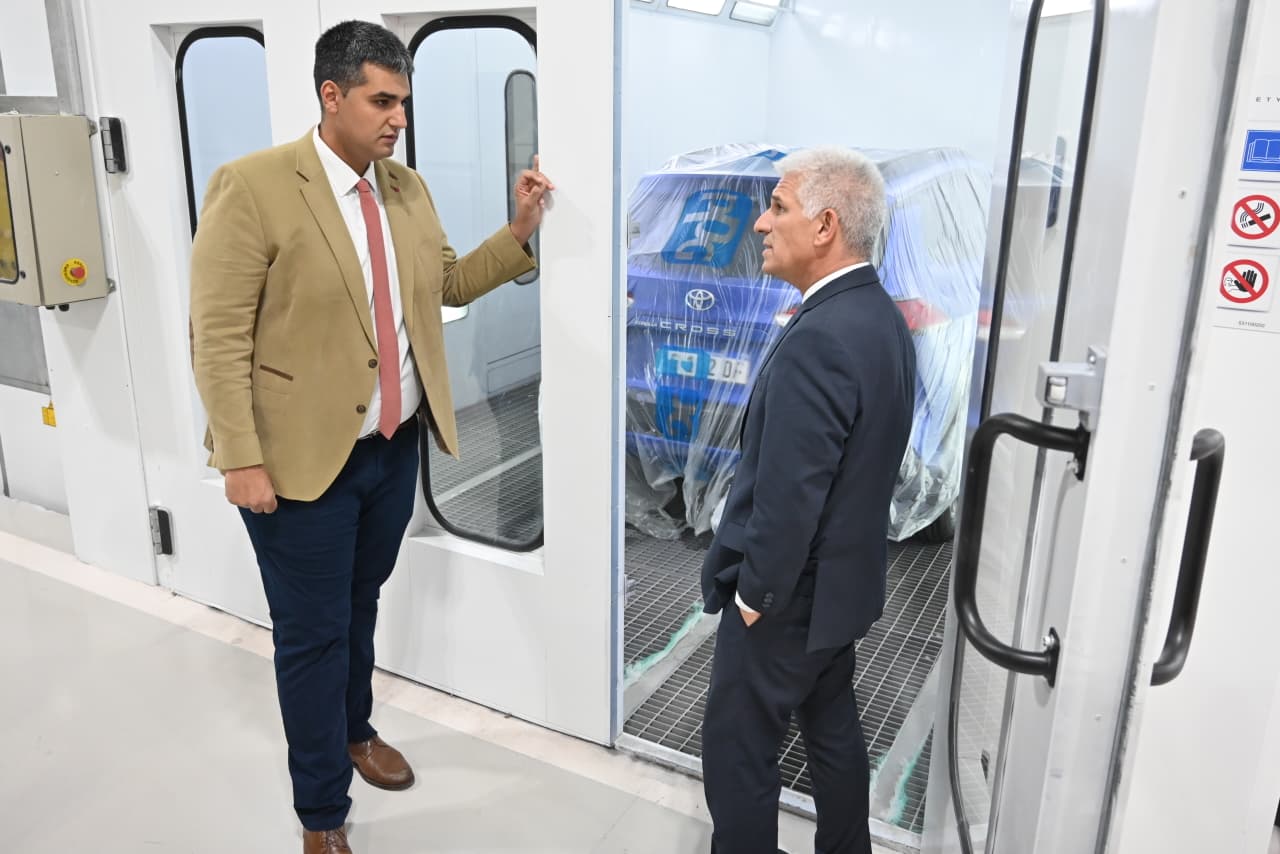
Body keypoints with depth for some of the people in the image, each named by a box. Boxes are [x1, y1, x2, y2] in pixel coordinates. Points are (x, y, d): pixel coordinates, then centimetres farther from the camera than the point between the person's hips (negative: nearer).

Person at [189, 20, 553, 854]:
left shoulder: (409, 187, 5)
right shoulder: (253, 186, -15)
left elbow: (449, 283, 15)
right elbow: (218, 337, -16)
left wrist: (522, 228, 0)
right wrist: (243, 460, -18)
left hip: (396, 447, 6)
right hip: (305, 457, -6)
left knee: (362, 607, 23)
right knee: (313, 632, 8)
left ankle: (355, 731, 48)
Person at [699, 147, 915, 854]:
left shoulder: (817, 340, -28)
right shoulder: (881, 317, 2)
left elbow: (789, 494, -27)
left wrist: (754, 593, -13)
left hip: (790, 593, -9)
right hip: (844, 578, 9)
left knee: (737, 748, 8)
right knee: (833, 731, 23)